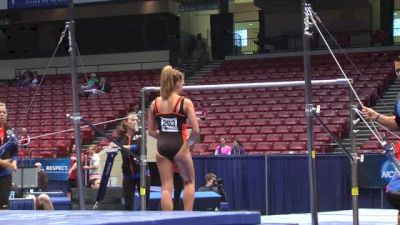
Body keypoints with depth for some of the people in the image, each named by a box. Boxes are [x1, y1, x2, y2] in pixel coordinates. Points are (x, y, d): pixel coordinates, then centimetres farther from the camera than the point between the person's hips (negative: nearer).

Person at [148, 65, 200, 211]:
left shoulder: (155, 103, 4)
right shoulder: (185, 102, -7)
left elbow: (151, 131, 9)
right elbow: (196, 130, -10)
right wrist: (190, 143, 6)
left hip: (162, 147, 3)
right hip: (179, 146, -3)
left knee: (166, 188, 6)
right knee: (189, 182, 17)